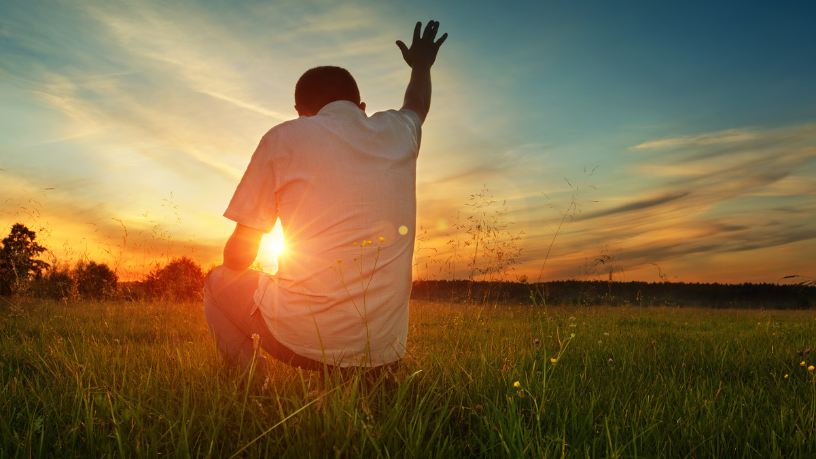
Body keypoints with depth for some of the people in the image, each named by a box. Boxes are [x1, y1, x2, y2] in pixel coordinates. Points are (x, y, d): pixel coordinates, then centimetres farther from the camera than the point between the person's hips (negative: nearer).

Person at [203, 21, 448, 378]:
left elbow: (238, 257, 2)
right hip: (383, 350, 5)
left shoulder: (283, 138, 0)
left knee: (218, 282, 22)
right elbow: (417, 105, 37)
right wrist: (421, 66, 57)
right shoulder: (398, 133, 9)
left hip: (304, 339, -4)